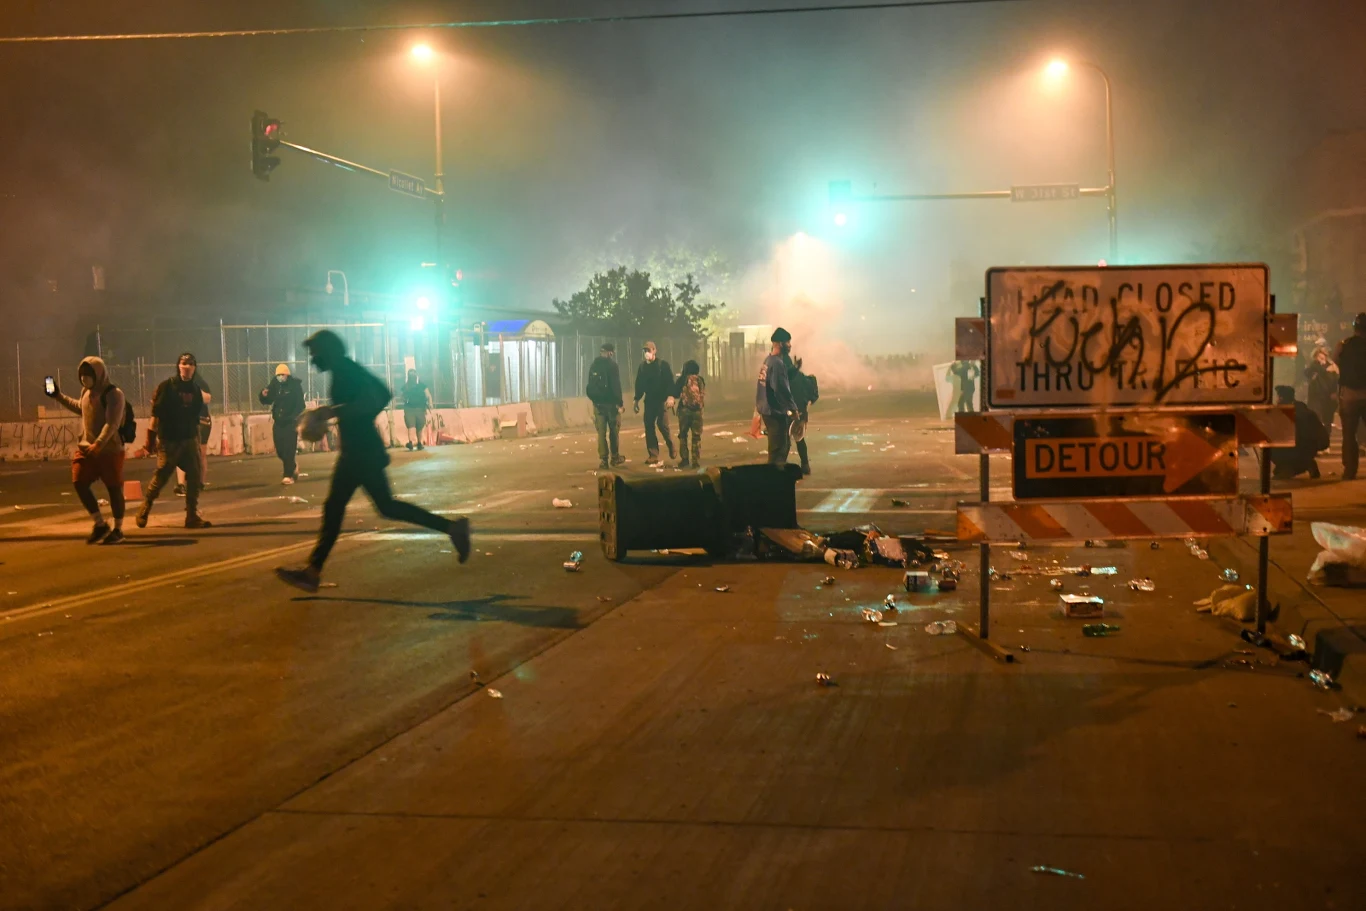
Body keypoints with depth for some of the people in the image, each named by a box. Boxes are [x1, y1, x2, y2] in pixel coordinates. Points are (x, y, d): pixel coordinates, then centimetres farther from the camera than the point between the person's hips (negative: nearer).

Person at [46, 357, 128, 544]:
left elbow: (111, 424, -24)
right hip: (86, 447, 7)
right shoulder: (86, 391, 10)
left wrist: (98, 444, -34)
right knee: (79, 483, -2)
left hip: (110, 449, -7)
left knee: (114, 488, 1)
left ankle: (118, 529, 15)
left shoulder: (113, 394, -15)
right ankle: (100, 525, 10)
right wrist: (59, 396, 28)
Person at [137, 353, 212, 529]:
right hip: (169, 441, -5)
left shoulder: (196, 390, 8)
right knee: (160, 478, -1)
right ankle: (144, 509, 19)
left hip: (189, 440, 5)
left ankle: (192, 515, 3)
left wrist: (198, 441, 14)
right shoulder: (166, 386, -7)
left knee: (194, 478, -2)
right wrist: (151, 438, -13)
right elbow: (155, 414, -9)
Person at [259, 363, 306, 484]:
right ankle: (293, 467, 30)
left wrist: (297, 421, -21)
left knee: (289, 450, -9)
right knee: (280, 450, 8)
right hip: (278, 422, 5)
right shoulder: (274, 385, 6)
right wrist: (264, 395, -11)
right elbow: (268, 401, 12)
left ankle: (289, 475, -6)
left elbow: (300, 405, -11)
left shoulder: (295, 385, -8)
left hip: (290, 422, -5)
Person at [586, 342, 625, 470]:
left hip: (597, 402, 5)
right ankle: (615, 457, 17)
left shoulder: (593, 365, 8)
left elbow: (590, 386, 11)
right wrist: (620, 403, -12)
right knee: (614, 430, 10)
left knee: (601, 432, 5)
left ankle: (603, 460, -1)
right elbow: (616, 386, -16)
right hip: (610, 402, -5)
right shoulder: (612, 365, -11)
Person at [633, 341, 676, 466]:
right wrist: (637, 400, 10)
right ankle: (653, 455, 3)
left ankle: (671, 448, 13)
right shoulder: (642, 366, 9)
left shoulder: (663, 365, -4)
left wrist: (670, 396, -22)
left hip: (662, 400, -4)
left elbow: (670, 381, -10)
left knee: (662, 425, -11)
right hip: (649, 400, 4)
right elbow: (639, 384, 14)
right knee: (649, 427, -1)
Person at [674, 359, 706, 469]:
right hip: (697, 410, 2)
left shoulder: (683, 379, -3)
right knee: (696, 436, 6)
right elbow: (703, 395, 12)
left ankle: (685, 459, 4)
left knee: (683, 435, 10)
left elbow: (675, 394, 1)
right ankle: (696, 461, 3)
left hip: (684, 409, -2)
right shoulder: (701, 379, 4)